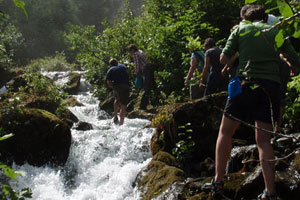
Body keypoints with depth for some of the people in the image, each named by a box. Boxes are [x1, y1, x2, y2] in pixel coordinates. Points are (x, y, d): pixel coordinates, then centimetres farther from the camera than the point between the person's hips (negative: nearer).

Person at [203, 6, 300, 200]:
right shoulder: (276, 32, 13)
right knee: (264, 139, 6)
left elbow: (224, 59, 6)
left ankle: (218, 181, 10)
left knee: (226, 132, 11)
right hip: (272, 86, 2)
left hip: (247, 83, -2)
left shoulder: (240, 29, 10)